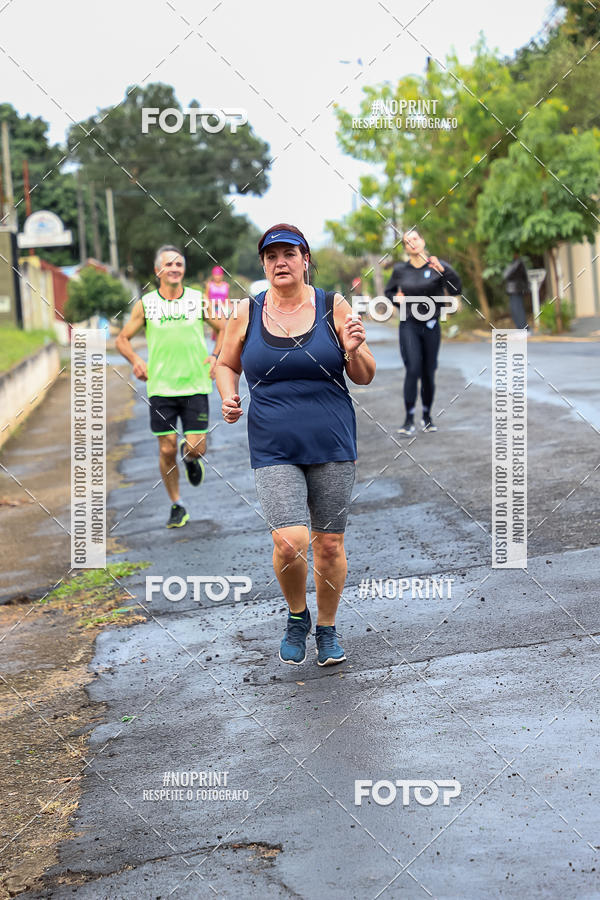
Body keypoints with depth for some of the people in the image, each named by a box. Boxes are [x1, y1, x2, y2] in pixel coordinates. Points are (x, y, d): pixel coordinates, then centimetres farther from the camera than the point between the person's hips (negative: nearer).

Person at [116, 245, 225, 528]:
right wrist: (136, 361, -8)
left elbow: (223, 329, 15)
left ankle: (190, 460, 32)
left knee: (196, 448, -7)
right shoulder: (145, 305, 1)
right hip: (161, 388, 0)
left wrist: (215, 356, -1)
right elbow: (122, 339, 10)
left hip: (195, 385, 0)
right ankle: (176, 507, 18)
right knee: (167, 450, 0)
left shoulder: (198, 300, 2)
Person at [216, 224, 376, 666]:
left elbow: (365, 377, 3)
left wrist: (355, 350, -18)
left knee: (329, 544, 6)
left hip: (332, 447, 1)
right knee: (289, 542, -15)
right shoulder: (247, 313, 3)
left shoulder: (334, 307, 0)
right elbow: (226, 365, 17)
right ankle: (296, 617, 14)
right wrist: (229, 397, -3)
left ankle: (327, 628, 29)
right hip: (274, 451, 0)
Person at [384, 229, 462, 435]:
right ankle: (409, 420, -12)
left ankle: (427, 416, 25)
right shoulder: (400, 270, 4)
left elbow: (455, 289, -15)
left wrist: (443, 270, -30)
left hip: (431, 326, 0)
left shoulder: (437, 266, -2)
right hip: (409, 326, 0)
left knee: (429, 373, 7)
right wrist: (396, 298, -3)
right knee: (413, 369, -15)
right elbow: (388, 292, 20)